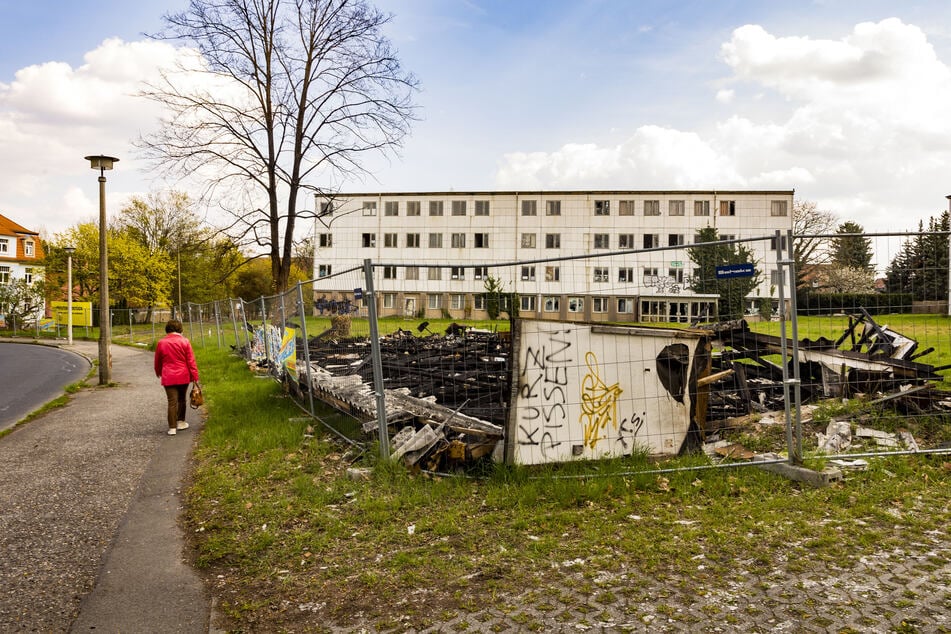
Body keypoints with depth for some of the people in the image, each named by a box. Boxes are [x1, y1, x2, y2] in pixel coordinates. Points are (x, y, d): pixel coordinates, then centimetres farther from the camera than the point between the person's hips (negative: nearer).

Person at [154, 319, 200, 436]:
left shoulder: (161, 342, 1)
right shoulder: (184, 341, -4)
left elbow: (157, 361, 12)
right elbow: (191, 360, -6)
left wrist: (158, 373, 31)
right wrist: (195, 376, -3)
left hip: (168, 377, 0)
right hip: (183, 376, 0)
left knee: (172, 401, -1)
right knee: (181, 399, 17)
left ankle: (172, 427, -4)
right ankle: (180, 422, 26)